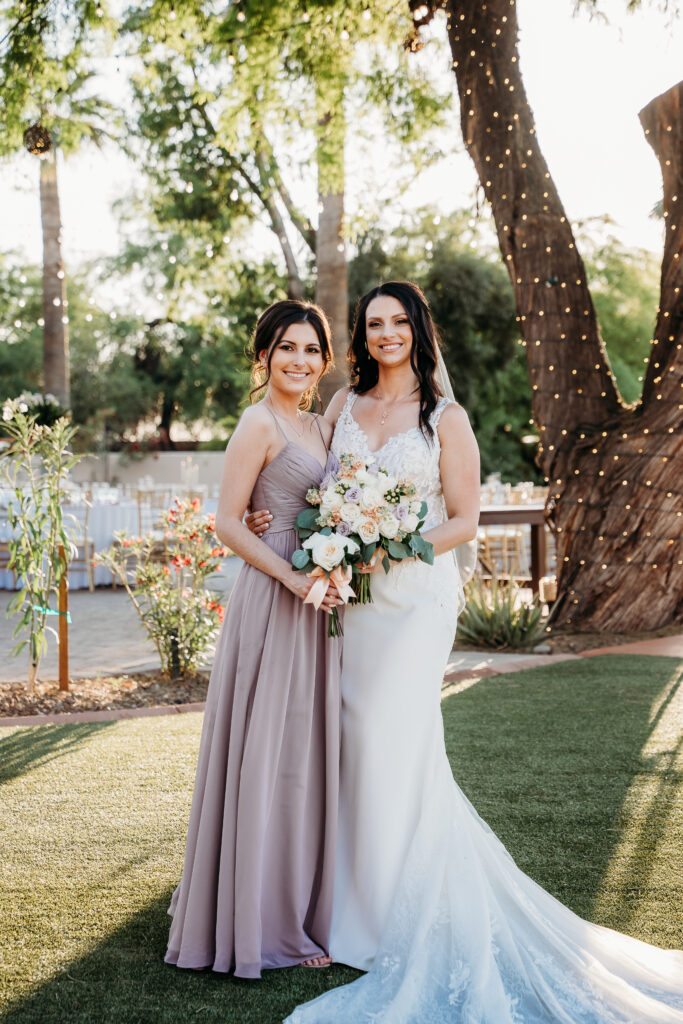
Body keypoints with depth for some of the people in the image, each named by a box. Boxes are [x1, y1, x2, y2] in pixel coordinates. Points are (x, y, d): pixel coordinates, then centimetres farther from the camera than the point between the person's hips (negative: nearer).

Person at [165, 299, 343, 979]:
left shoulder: (319, 427, 16)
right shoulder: (260, 424, -9)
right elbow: (228, 524, -14)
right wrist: (292, 577, -20)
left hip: (316, 604, 9)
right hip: (272, 602, -8)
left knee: (309, 756, 14)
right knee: (269, 757, -2)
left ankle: (302, 908, 26)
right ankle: (263, 924, 8)